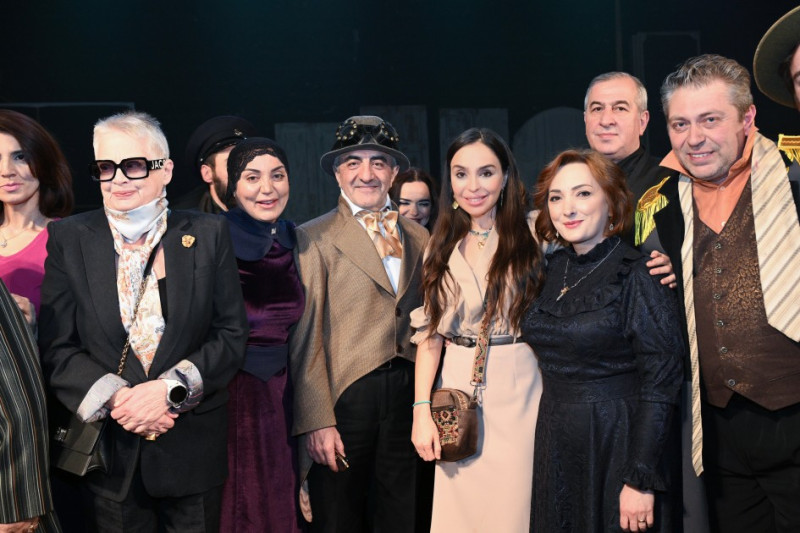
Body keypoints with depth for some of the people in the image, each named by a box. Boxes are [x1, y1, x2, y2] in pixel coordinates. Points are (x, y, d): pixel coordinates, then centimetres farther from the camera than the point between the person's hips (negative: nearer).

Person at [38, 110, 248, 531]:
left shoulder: (208, 235, 0)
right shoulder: (69, 238, 0)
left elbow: (231, 335, -2)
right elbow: (56, 348, -3)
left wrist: (170, 388, -16)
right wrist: (115, 398, -17)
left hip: (194, 449, 0)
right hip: (109, 448, 0)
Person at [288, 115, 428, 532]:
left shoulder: (419, 238, 11)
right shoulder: (313, 238, -2)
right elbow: (305, 338, -7)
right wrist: (317, 422, -13)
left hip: (408, 397, 4)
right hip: (343, 399, -4)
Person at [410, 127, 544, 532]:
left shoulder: (533, 234, -3)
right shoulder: (443, 245, 7)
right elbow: (430, 331, 6)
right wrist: (421, 410, 0)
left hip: (518, 390, -3)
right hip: (458, 388, 3)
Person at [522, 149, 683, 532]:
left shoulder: (638, 275, -13)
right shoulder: (554, 268, 5)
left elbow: (660, 385, -16)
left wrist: (641, 481, -19)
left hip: (615, 445, -6)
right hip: (555, 445, 6)